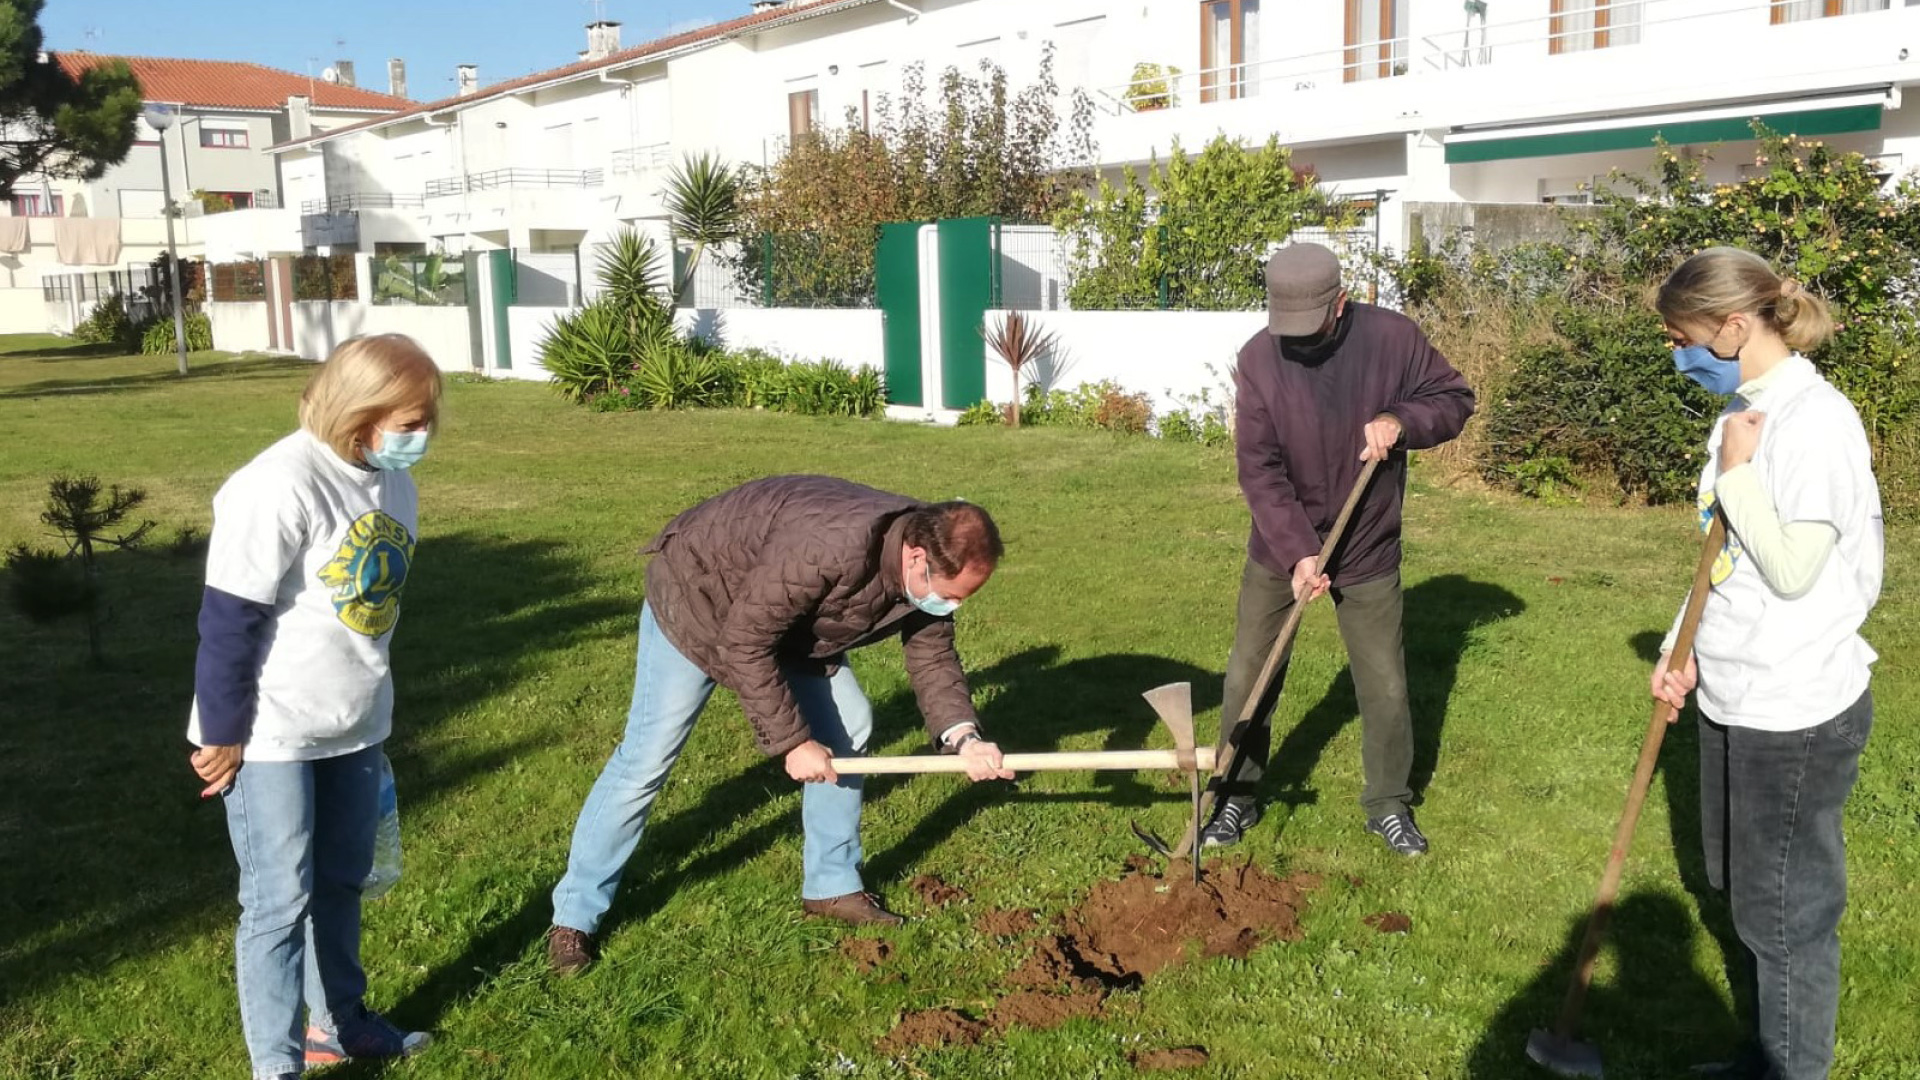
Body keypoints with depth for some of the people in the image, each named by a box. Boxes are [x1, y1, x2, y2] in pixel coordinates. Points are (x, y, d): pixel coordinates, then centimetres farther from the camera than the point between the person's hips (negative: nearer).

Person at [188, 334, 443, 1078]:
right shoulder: (281, 487, -24)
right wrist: (223, 734, -14)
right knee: (280, 899, 3)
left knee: (341, 881, 19)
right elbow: (228, 622, -19)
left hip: (354, 726, 7)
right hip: (271, 734, -7)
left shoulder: (390, 480, 1)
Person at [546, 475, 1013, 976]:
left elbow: (933, 658, -6)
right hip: (695, 597, -7)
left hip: (787, 618, 7)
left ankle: (832, 885, 16)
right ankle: (574, 915, 8)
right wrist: (792, 742, -28)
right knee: (646, 760, -7)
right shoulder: (830, 547, -42)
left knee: (849, 726, 1)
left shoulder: (929, 568, -17)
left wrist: (964, 738, -23)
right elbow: (743, 643, -35)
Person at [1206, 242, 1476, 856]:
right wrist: (1298, 553, -26)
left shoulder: (1392, 338, -13)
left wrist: (1401, 420, -21)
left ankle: (1389, 806, 29)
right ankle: (1237, 798, 24)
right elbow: (1259, 470, -17)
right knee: (1248, 678, 6)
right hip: (1279, 549, 0)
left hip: (1368, 551, 0)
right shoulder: (1258, 358, -15)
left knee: (1385, 688, 8)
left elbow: (1455, 398, 1)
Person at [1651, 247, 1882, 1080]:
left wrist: (1735, 473, -17)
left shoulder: (1815, 418, -20)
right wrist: (1683, 648, 7)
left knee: (1785, 910, 6)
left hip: (1795, 714, -9)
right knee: (1748, 892, 21)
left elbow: (1793, 568, -22)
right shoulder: (1744, 413, 8)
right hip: (1734, 697, 9)